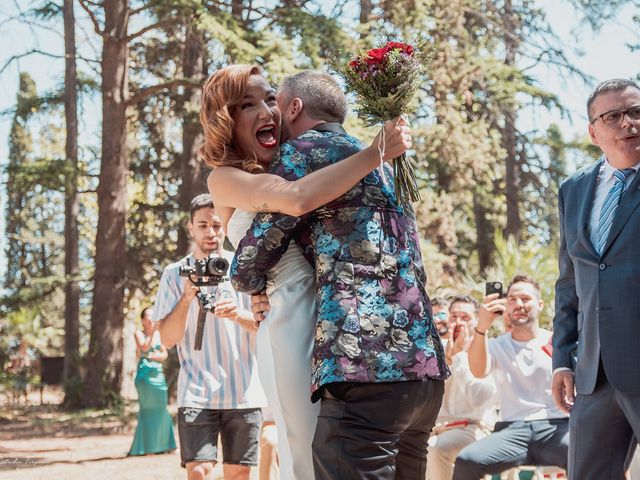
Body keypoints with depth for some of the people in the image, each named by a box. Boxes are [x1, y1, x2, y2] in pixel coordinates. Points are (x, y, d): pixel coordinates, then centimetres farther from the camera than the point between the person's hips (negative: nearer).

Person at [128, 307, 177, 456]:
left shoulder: (159, 334, 13)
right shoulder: (139, 334, 1)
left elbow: (164, 354, 9)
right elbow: (144, 347, -16)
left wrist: (152, 356, -9)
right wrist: (152, 331, -18)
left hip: (158, 374, 4)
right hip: (145, 374, -4)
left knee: (160, 409, 3)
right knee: (148, 409, -5)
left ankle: (161, 445, 8)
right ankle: (147, 447, -1)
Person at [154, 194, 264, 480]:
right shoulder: (175, 274, 5)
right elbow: (168, 339, 0)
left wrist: (239, 315, -20)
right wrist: (188, 296, -15)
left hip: (243, 393, 1)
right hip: (197, 394, -1)